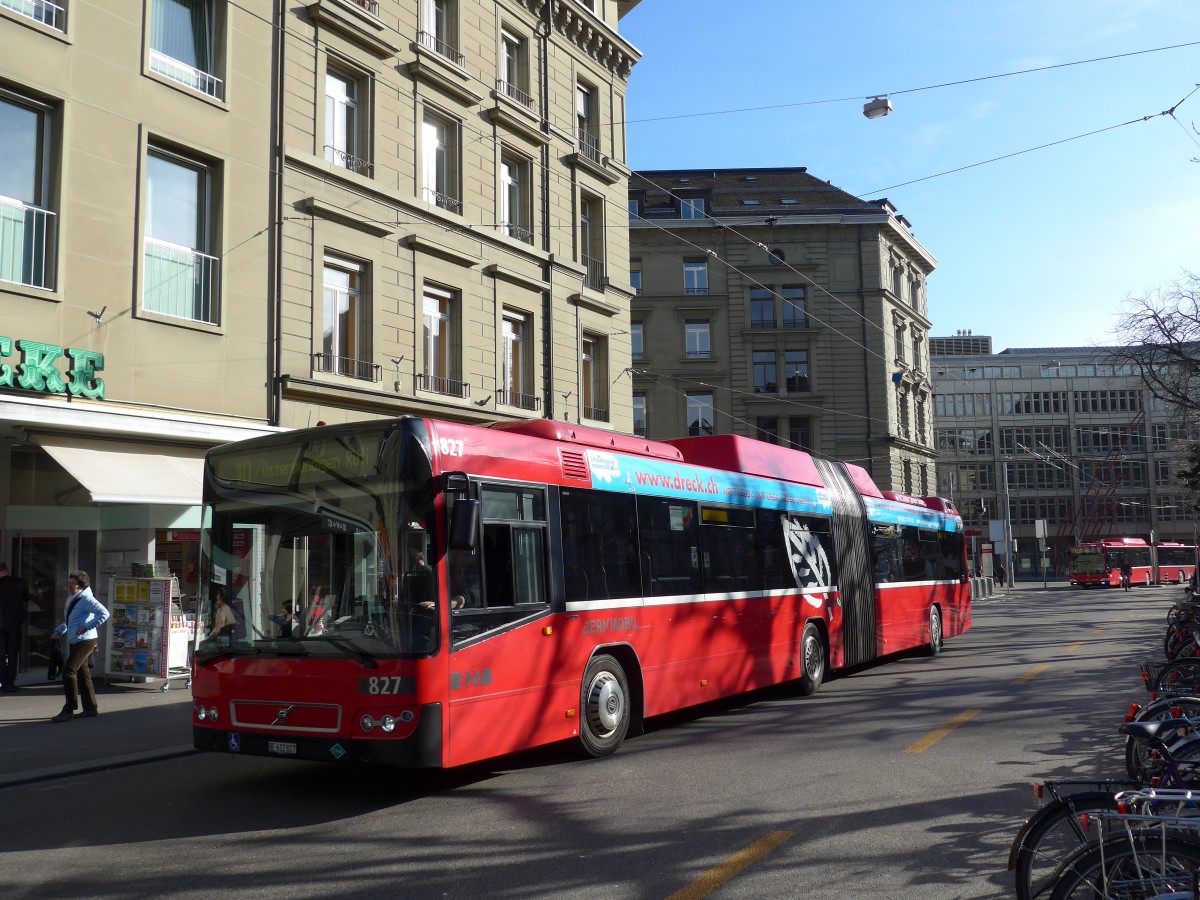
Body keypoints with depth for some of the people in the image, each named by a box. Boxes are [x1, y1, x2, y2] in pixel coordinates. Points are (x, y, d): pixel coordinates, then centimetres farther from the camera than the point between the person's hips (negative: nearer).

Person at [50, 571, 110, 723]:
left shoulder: (86, 599, -13)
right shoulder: (71, 599, 16)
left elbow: (104, 614, -21)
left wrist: (87, 627, -22)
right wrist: (59, 630, 14)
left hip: (85, 641, -10)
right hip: (75, 641, 10)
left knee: (68, 670, -15)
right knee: (82, 673, 12)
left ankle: (69, 710, -10)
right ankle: (91, 708, 20)